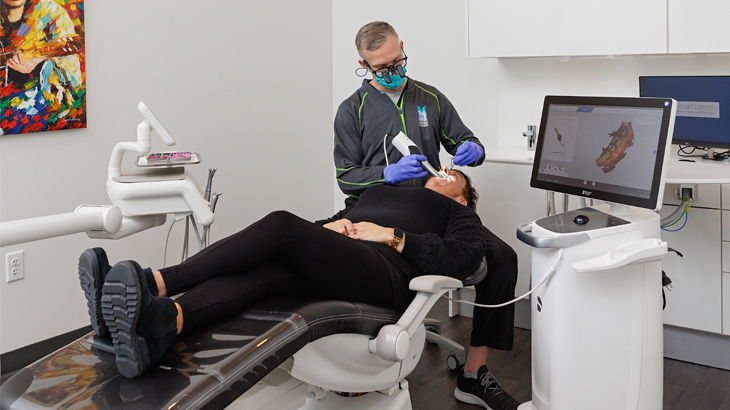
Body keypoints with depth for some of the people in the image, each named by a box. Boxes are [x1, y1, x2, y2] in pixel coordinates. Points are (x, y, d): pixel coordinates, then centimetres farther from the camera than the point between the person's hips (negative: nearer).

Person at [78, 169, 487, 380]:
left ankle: (155, 282, -40)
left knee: (282, 225, -28)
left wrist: (392, 235, -2)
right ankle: (159, 322, -57)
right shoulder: (380, 191, 43)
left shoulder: (458, 214, 27)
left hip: (387, 275, -5)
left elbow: (464, 257, 4)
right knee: (261, 270, -30)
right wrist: (331, 224, 9)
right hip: (325, 270, 5)